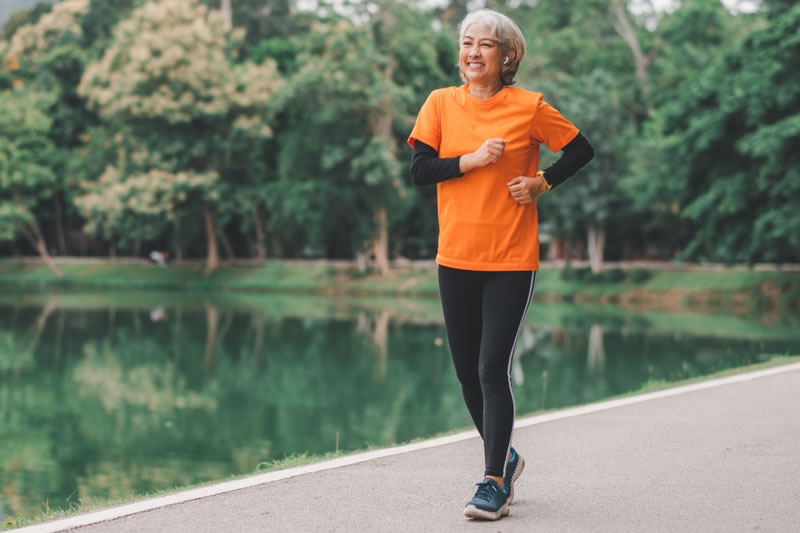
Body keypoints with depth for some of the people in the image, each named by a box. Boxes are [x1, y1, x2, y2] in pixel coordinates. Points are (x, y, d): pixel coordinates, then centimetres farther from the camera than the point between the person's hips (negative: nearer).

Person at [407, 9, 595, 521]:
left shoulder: (529, 107, -3)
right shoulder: (441, 103, 4)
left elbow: (582, 150, 7)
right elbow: (420, 168, -2)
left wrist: (542, 182, -4)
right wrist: (472, 160, -14)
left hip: (512, 259, -3)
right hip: (456, 258, 4)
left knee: (494, 369, -10)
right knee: (467, 371, 10)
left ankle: (494, 483, -1)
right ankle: (505, 456, 33)